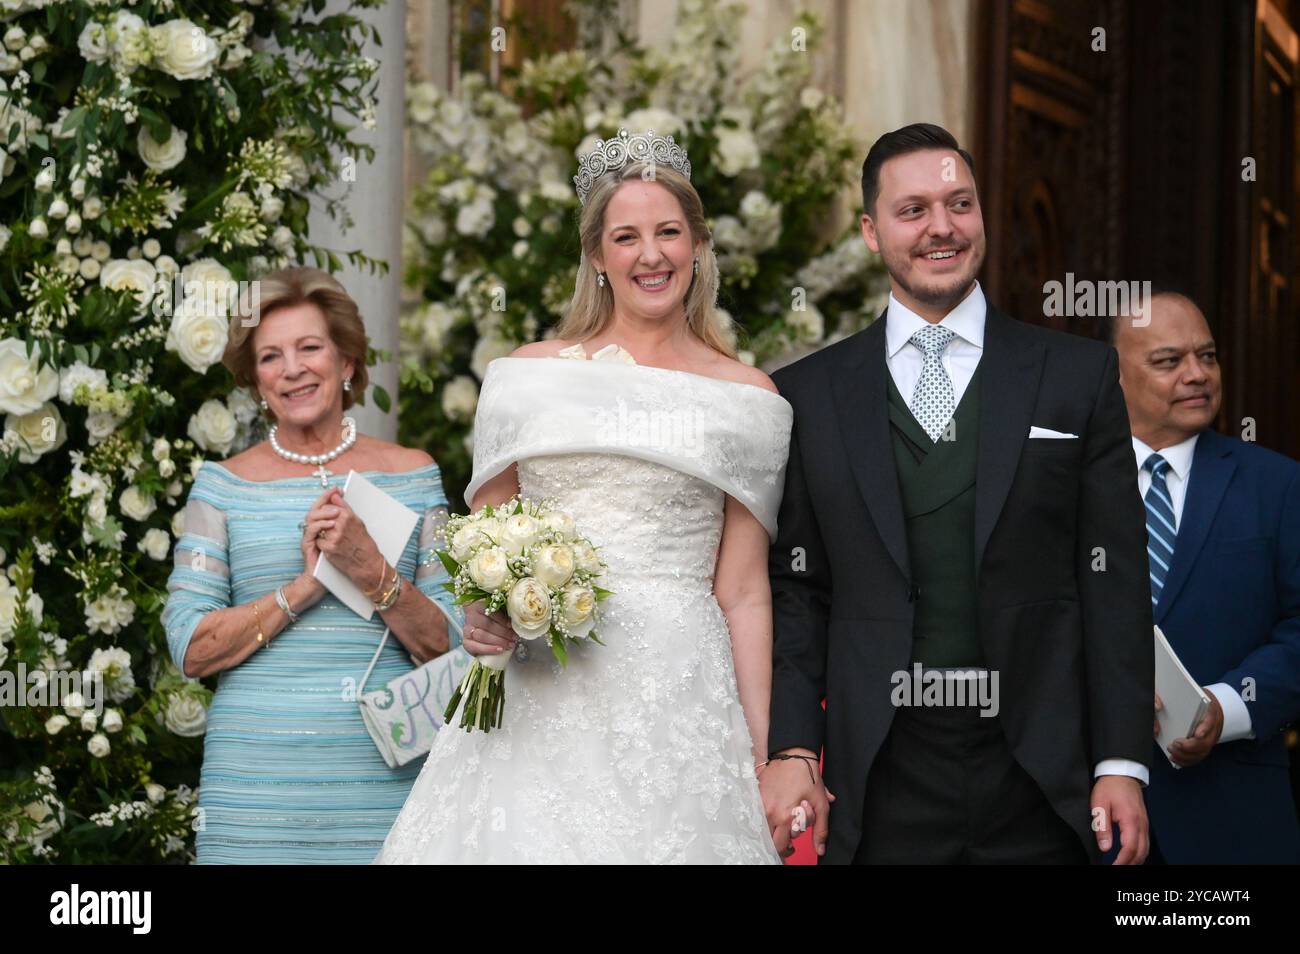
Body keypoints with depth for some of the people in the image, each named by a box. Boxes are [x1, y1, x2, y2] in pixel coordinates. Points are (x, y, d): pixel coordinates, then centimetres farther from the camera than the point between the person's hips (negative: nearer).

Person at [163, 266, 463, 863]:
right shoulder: (225, 485, 5)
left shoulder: (411, 476, 7)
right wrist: (304, 586, -11)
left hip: (384, 778, 1)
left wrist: (371, 572, -13)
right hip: (258, 782, -1)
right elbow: (191, 651, -3)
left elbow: (444, 647, 2)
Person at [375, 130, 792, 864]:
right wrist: (484, 620, -6)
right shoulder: (532, 374, 10)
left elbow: (742, 594, 5)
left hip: (676, 700, -1)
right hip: (536, 689, 1)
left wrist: (765, 758, -1)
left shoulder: (744, 397, 7)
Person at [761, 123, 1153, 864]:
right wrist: (793, 751, -4)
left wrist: (1123, 762, -3)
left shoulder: (1079, 376, 6)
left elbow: (1114, 580, 3)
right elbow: (795, 589, 6)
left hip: (1039, 778, 0)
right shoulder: (809, 395, 7)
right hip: (882, 788, 0)